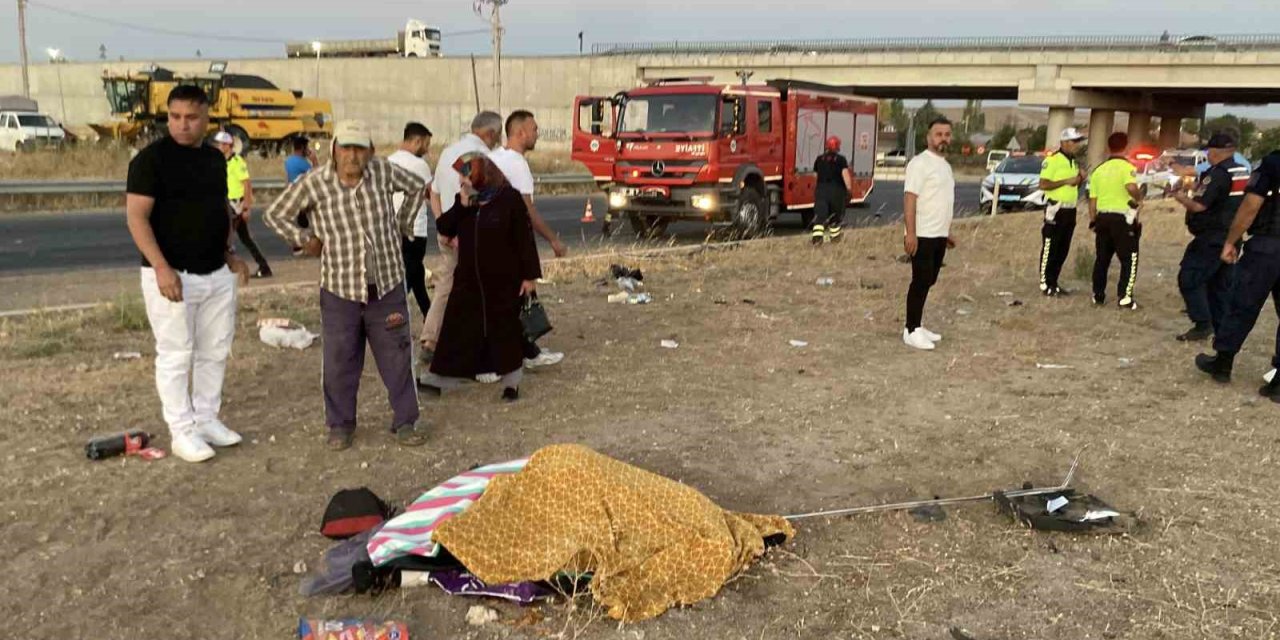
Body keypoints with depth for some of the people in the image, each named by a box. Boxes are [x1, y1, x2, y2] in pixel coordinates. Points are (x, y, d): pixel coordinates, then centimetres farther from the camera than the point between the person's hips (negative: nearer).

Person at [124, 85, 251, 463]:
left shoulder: (216, 159, 10)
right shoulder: (151, 158, -10)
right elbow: (136, 217, -15)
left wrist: (229, 253, 12)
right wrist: (161, 267, -23)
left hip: (217, 275, 7)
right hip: (172, 276, -7)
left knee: (215, 351, 13)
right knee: (176, 355, 0)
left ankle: (207, 419, 26)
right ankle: (182, 432, 9)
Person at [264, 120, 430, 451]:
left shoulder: (383, 171, -5)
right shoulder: (314, 183, -9)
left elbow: (416, 187, 15)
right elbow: (276, 214, 6)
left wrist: (402, 225, 10)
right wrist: (305, 239, 0)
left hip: (388, 288, 1)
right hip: (340, 290, -1)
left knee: (397, 358, 7)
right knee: (339, 362, 6)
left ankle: (404, 422, 21)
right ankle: (340, 425, 24)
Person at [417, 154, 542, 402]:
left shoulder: (509, 198, -11)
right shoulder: (465, 201, 7)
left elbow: (525, 239, -11)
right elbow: (443, 227, 1)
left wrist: (530, 275, -12)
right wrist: (461, 205, -13)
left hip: (504, 281, -5)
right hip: (469, 279, 5)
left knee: (506, 327, 5)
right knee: (457, 326, 7)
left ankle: (511, 381, 18)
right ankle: (439, 378, 14)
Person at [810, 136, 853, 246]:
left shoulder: (819, 159, 8)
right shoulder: (841, 159, -4)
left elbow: (816, 174, 17)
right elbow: (845, 174, -15)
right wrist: (849, 189, -15)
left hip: (821, 189, 2)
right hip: (837, 190, -2)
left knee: (820, 215, -7)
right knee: (835, 214, 18)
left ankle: (817, 236, -27)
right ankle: (834, 236, 32)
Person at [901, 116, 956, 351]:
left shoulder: (945, 165, 16)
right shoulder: (920, 163, -13)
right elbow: (910, 198, -20)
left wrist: (947, 232, 22)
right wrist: (910, 233, -26)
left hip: (939, 235, 9)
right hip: (923, 235, -9)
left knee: (928, 282, 11)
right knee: (921, 282, -7)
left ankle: (917, 326, 18)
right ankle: (911, 331, -2)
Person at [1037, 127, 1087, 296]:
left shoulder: (1074, 162, 16)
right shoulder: (1052, 160, -10)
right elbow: (1043, 184, -17)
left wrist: (1080, 179, 4)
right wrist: (1066, 181, -19)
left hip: (1070, 211, 8)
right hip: (1055, 209, -8)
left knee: (1063, 250, 9)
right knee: (1050, 249, -5)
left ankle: (1053, 283, 16)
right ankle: (1045, 284, 0)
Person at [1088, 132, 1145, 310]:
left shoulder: (1099, 170, 11)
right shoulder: (1126, 167, -7)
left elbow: (1092, 200, 11)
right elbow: (1131, 187, -28)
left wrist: (1093, 221, 20)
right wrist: (1139, 197, -7)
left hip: (1103, 217, 6)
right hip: (1122, 218, -5)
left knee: (1102, 258, 14)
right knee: (1129, 259, 2)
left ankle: (1098, 296, 16)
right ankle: (1124, 297, -4)